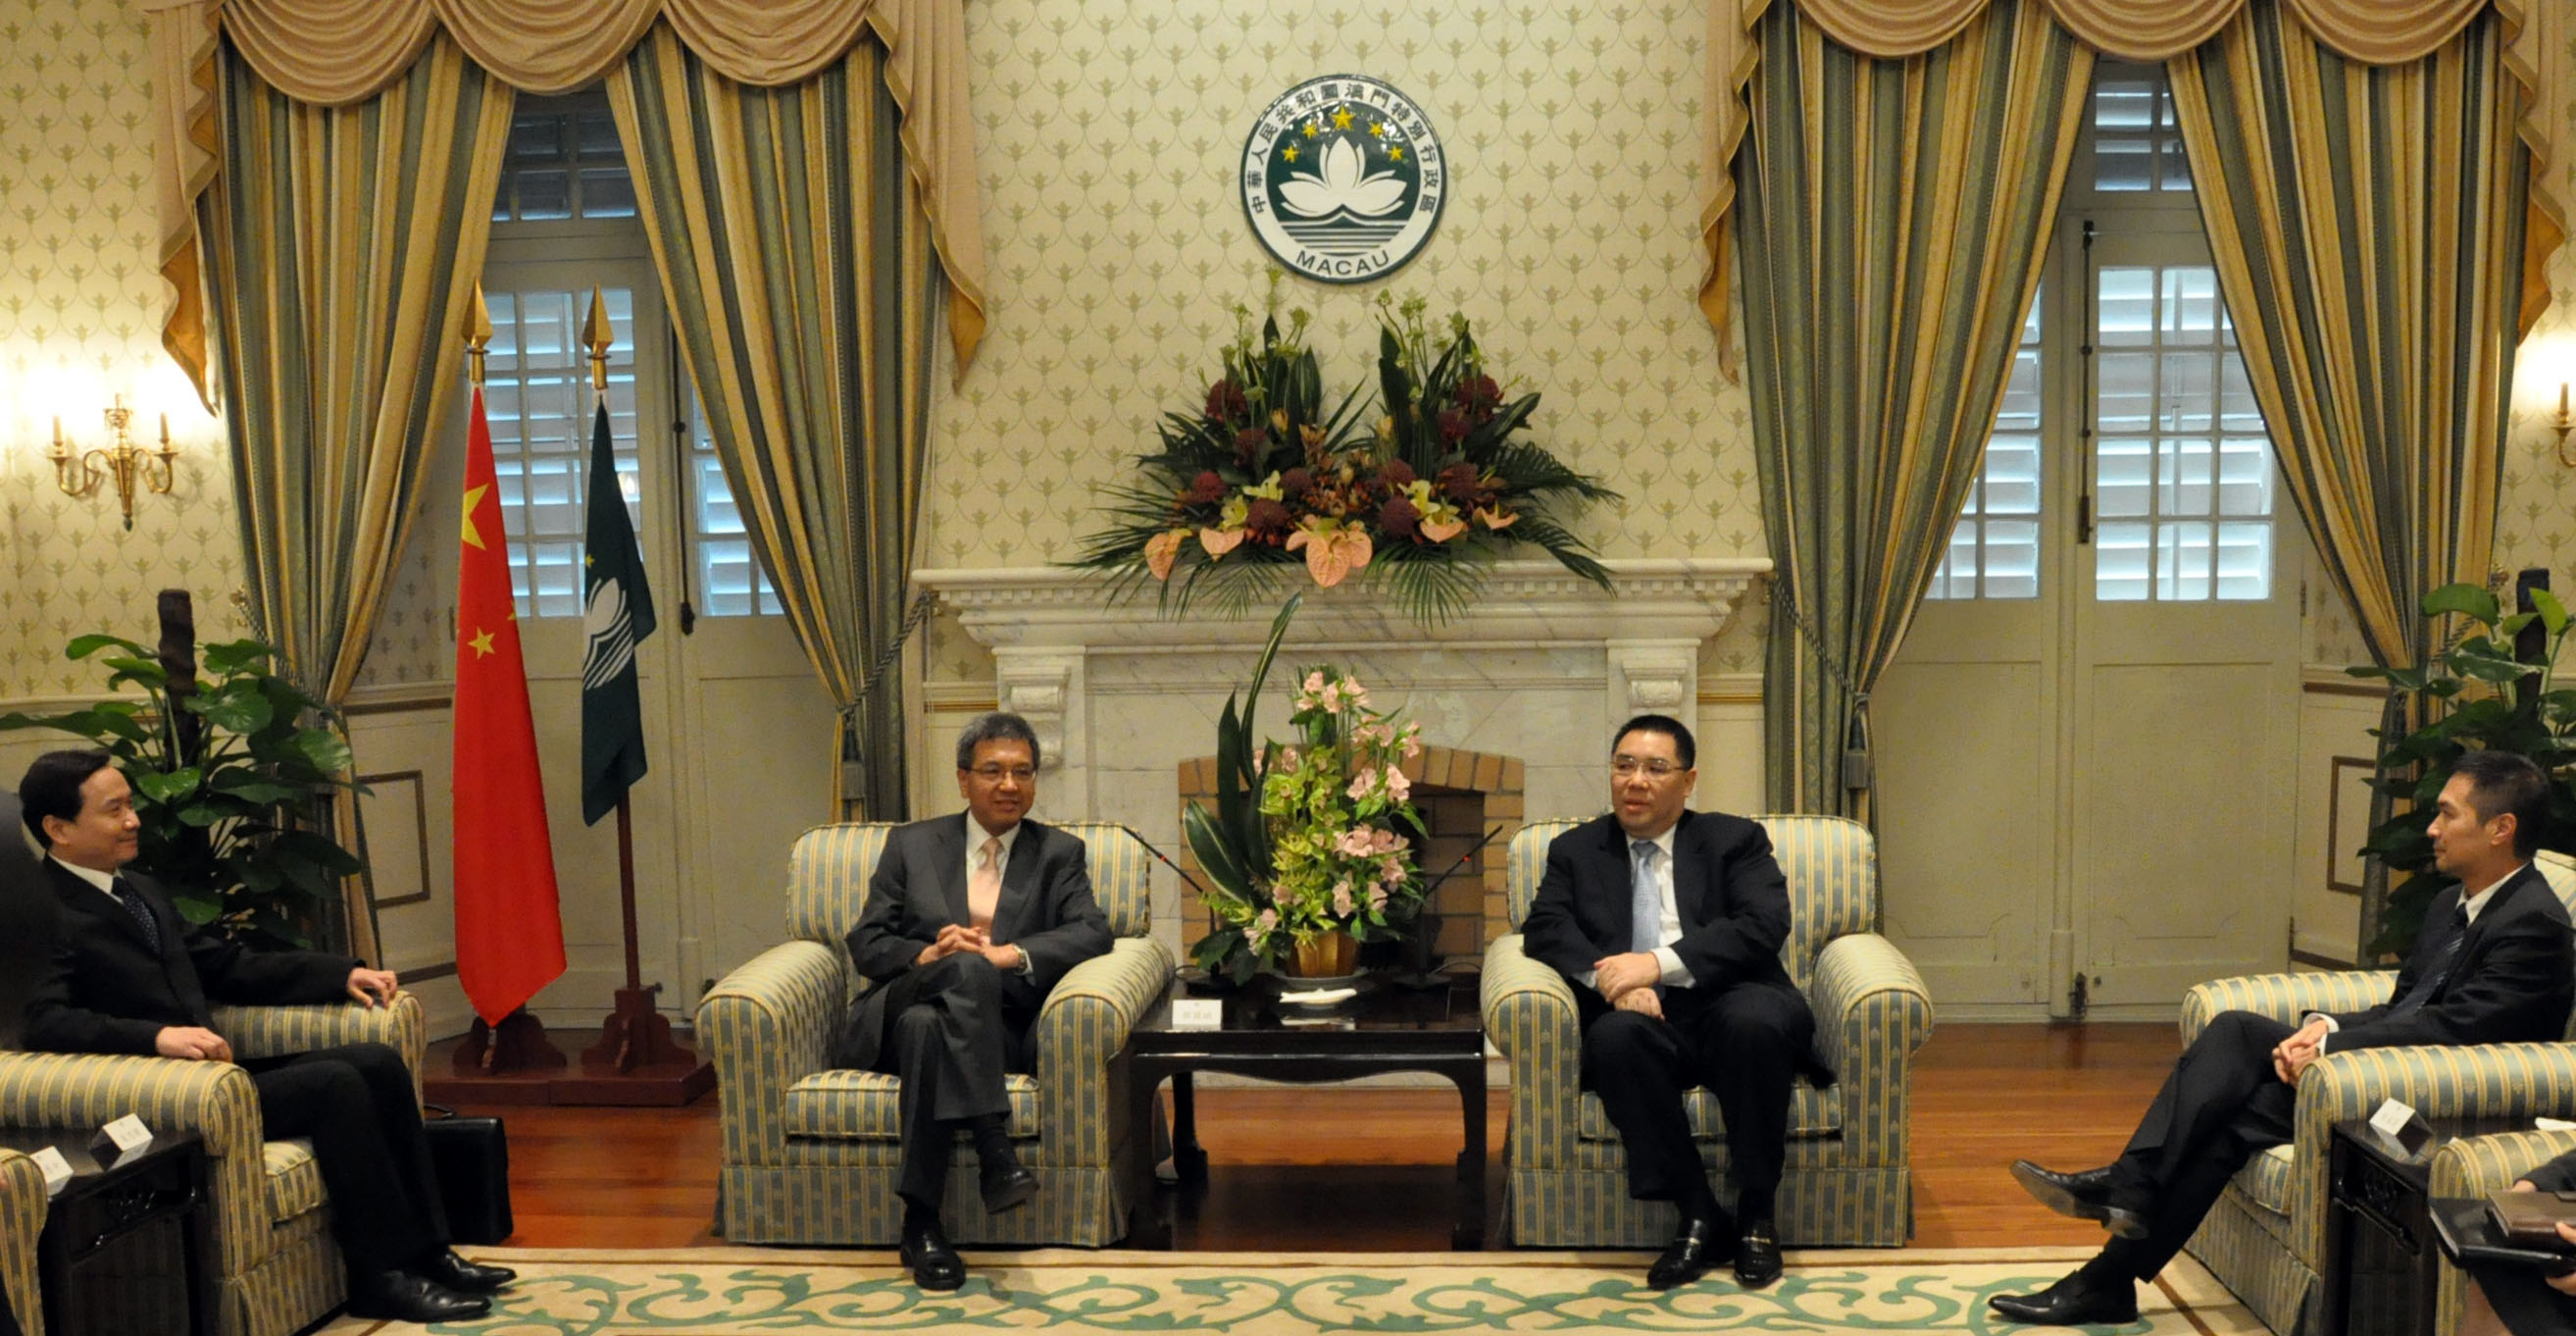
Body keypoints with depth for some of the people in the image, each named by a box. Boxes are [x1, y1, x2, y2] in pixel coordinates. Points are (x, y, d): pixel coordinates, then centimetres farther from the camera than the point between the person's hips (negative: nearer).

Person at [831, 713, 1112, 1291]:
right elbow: (866, 944, 10)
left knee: (928, 1024, -37)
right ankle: (994, 1146, -42)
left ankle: (922, 1223, -37)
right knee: (967, 969, -35)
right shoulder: (911, 844, 17)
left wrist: (1007, 954, -19)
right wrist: (926, 955, -12)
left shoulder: (1059, 854, 15)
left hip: (994, 1028, 0)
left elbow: (1092, 932, -3)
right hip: (896, 1015, 0)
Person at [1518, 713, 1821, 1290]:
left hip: (1727, 1008, -1)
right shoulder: (1576, 849, 19)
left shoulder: (1735, 840, 14)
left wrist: (1660, 963, -18)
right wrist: (1609, 976, -19)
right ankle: (1698, 1215, -23)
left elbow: (1764, 924, -4)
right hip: (1644, 1023, 1)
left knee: (1754, 1020, -36)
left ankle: (1756, 1212, -18)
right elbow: (1544, 929, 3)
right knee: (1614, 1036, -34)